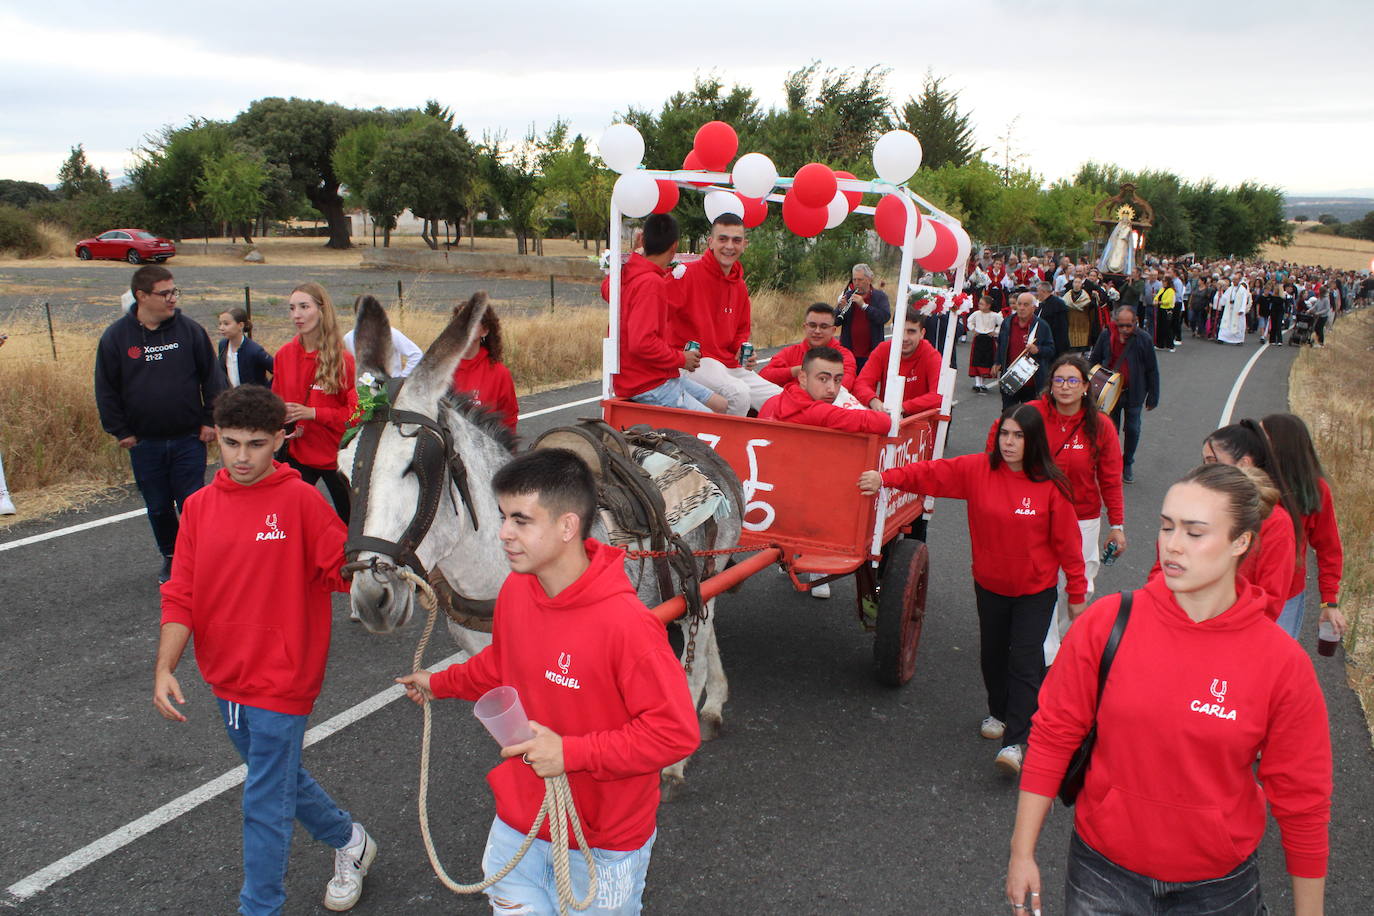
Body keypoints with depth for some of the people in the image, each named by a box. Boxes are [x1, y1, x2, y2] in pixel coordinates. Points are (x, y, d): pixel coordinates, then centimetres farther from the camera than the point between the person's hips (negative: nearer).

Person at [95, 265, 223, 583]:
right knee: (158, 508, 13)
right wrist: (119, 431, 0)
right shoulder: (116, 336, -2)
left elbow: (211, 378, 2)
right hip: (144, 443, 1)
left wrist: (210, 421, -2)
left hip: (189, 439, -1)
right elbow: (106, 389, 3)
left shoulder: (190, 329, -3)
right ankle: (170, 558, 31)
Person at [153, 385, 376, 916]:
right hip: (225, 679, 7)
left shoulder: (300, 500, -14)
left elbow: (346, 568, -15)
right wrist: (164, 668, -9)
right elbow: (181, 596, 0)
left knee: (265, 803, 2)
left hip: (281, 681, -6)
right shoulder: (199, 506, 1)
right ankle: (349, 841, 48)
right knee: (280, 779, 24)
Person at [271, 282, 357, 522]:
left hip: (336, 455, -3)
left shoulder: (342, 359, -11)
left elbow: (356, 412, -9)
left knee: (351, 521, 9)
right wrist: (283, 425, -7)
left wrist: (313, 413, -19)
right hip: (297, 455, 3)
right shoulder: (284, 355, 2)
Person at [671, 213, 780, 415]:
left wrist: (743, 349, 5)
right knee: (738, 392, -32)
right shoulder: (687, 274, -11)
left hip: (730, 364, 8)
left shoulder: (740, 287, 13)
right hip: (694, 364, -8)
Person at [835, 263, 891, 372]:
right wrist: (840, 309, -16)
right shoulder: (847, 295, 8)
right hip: (848, 352, 2)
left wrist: (864, 305, -20)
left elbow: (885, 317, -15)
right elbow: (835, 322, 6)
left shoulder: (880, 296, 1)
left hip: (871, 354, -2)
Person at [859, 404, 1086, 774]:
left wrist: (1077, 592, -4)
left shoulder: (1050, 486, -15)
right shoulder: (978, 470, -8)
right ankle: (998, 713, 43)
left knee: (1024, 661, -5)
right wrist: (886, 478, -26)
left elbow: (1067, 541, -9)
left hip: (1035, 590, -3)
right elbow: (931, 473, -13)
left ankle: (1014, 741, 1)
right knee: (992, 654, 18)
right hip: (990, 584, 3)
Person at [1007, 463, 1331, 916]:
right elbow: (1053, 737, -6)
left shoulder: (1282, 662, -14)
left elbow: (1302, 801, -5)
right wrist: (1022, 853, -3)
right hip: (1103, 872, 0)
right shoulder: (1105, 624, -13)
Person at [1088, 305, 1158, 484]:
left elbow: (1152, 370, -5)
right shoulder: (1106, 336, -6)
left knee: (1132, 430, 10)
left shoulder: (1143, 340, -11)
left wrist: (1153, 397, -4)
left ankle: (1127, 463, 29)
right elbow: (1093, 361, 6)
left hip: (1134, 393, -1)